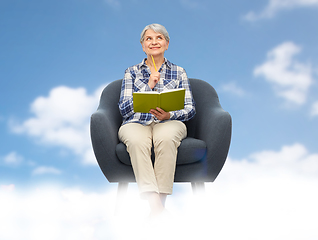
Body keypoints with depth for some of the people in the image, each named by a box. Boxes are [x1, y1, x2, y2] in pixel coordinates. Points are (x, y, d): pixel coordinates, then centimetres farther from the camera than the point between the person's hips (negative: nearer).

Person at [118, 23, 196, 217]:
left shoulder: (179, 72, 18)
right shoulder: (132, 72, 18)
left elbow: (190, 108, 9)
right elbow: (124, 108, 6)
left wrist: (169, 115, -12)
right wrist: (149, 86, -5)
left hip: (169, 122, 0)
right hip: (137, 123, 0)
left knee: (166, 138, -38)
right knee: (137, 141, -37)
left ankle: (161, 200, -37)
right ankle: (155, 206, -44)